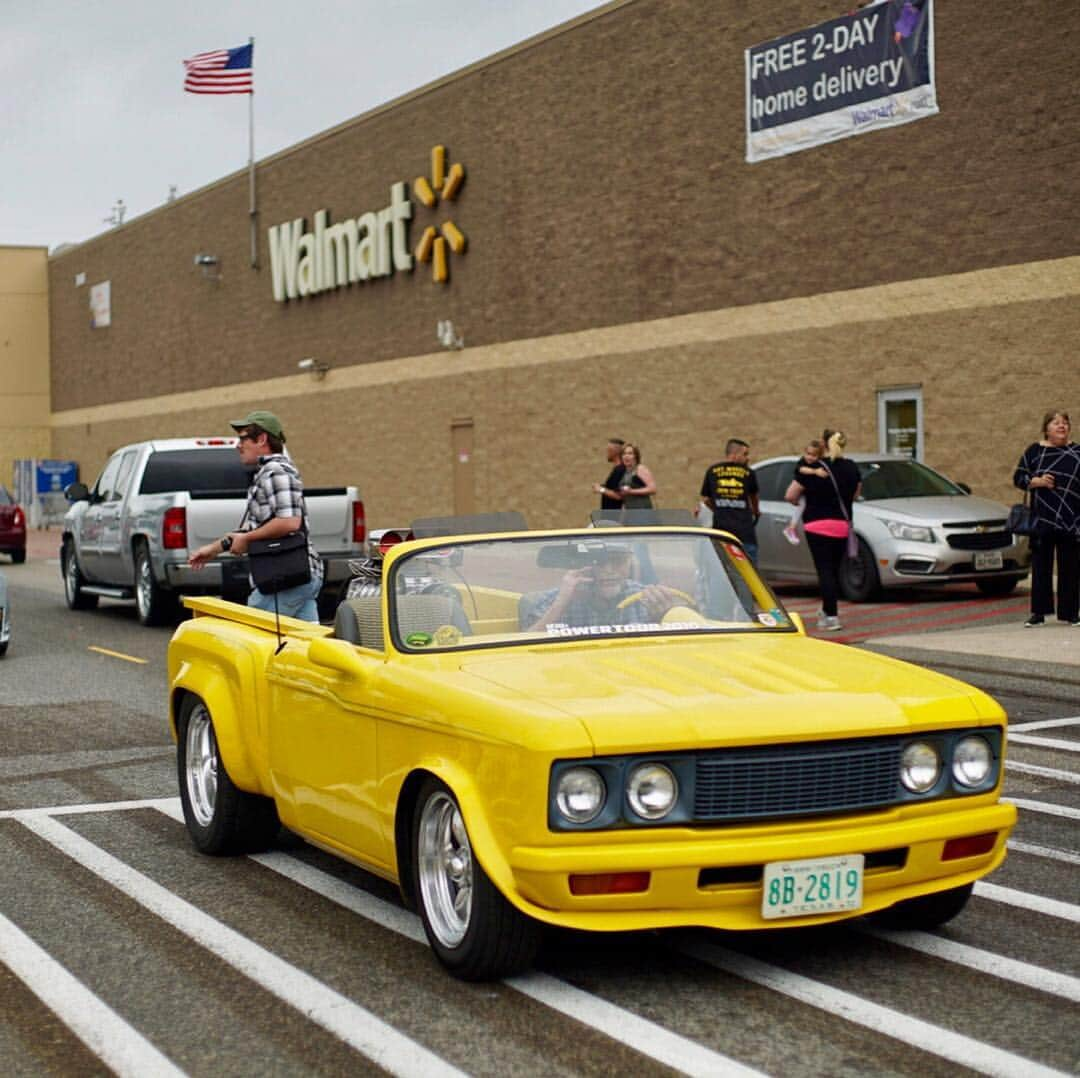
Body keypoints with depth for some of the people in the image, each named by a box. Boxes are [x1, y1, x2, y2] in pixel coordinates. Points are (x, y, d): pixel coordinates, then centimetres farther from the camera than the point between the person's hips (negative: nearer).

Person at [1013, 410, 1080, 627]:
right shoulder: (1034, 451, 7)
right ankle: (1038, 612, 6)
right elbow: (1018, 478, 6)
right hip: (1042, 520, 0)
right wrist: (1037, 481, -12)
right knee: (1041, 566, 1)